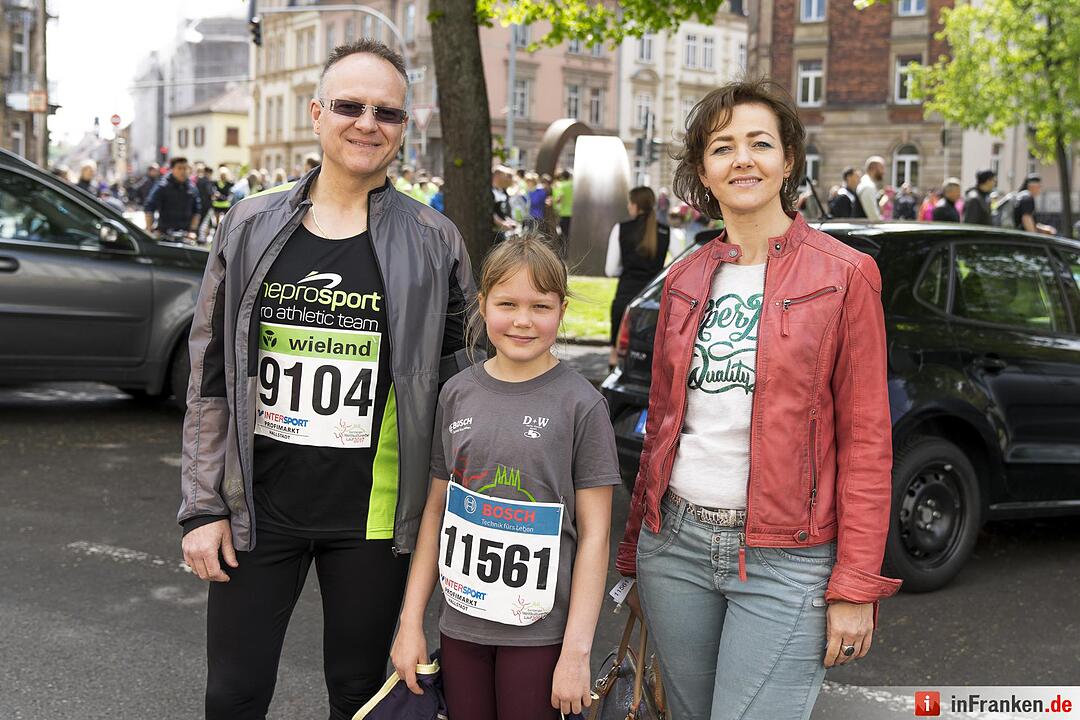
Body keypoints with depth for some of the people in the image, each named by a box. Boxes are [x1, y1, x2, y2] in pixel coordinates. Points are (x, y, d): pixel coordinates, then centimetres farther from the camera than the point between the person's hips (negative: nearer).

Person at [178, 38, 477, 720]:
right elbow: (210, 375, 4)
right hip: (259, 507, 1)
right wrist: (203, 507, 1)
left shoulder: (434, 242, -2)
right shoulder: (252, 225, 2)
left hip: (372, 515, -1)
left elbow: (454, 379, 4)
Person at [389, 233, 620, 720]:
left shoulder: (580, 404, -8)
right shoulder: (457, 394, 3)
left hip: (540, 629, -3)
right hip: (460, 623, 3)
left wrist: (577, 650, -11)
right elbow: (436, 510, 8)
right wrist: (411, 621, 6)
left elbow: (594, 532, -7)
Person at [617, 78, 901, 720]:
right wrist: (635, 549, 16)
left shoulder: (844, 274, -5)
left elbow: (867, 439, -7)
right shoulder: (685, 281, 9)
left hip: (786, 558, -4)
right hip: (677, 542, 5)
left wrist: (856, 587, -10)